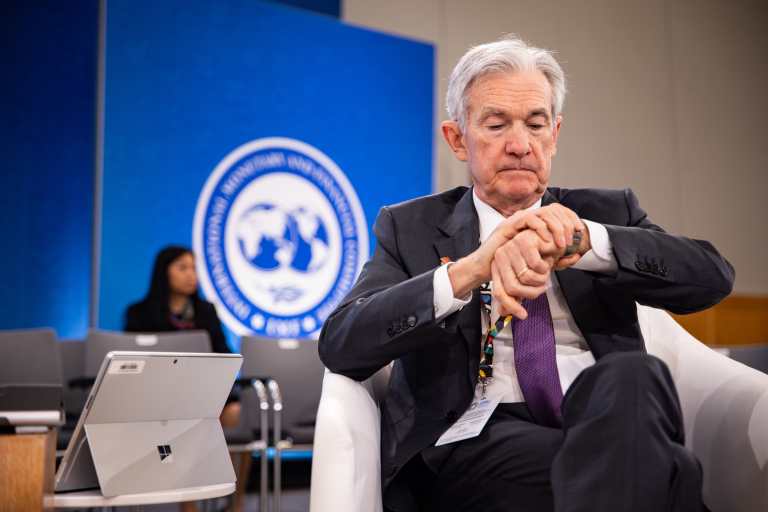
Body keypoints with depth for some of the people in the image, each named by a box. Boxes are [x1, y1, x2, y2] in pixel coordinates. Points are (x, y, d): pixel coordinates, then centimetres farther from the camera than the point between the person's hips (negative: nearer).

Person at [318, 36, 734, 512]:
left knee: (633, 374, -31)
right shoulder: (409, 227, 13)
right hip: (477, 439, -3)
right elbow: (340, 346, -3)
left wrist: (583, 238, -20)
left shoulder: (608, 212, 17)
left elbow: (713, 274, -2)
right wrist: (467, 270, -19)